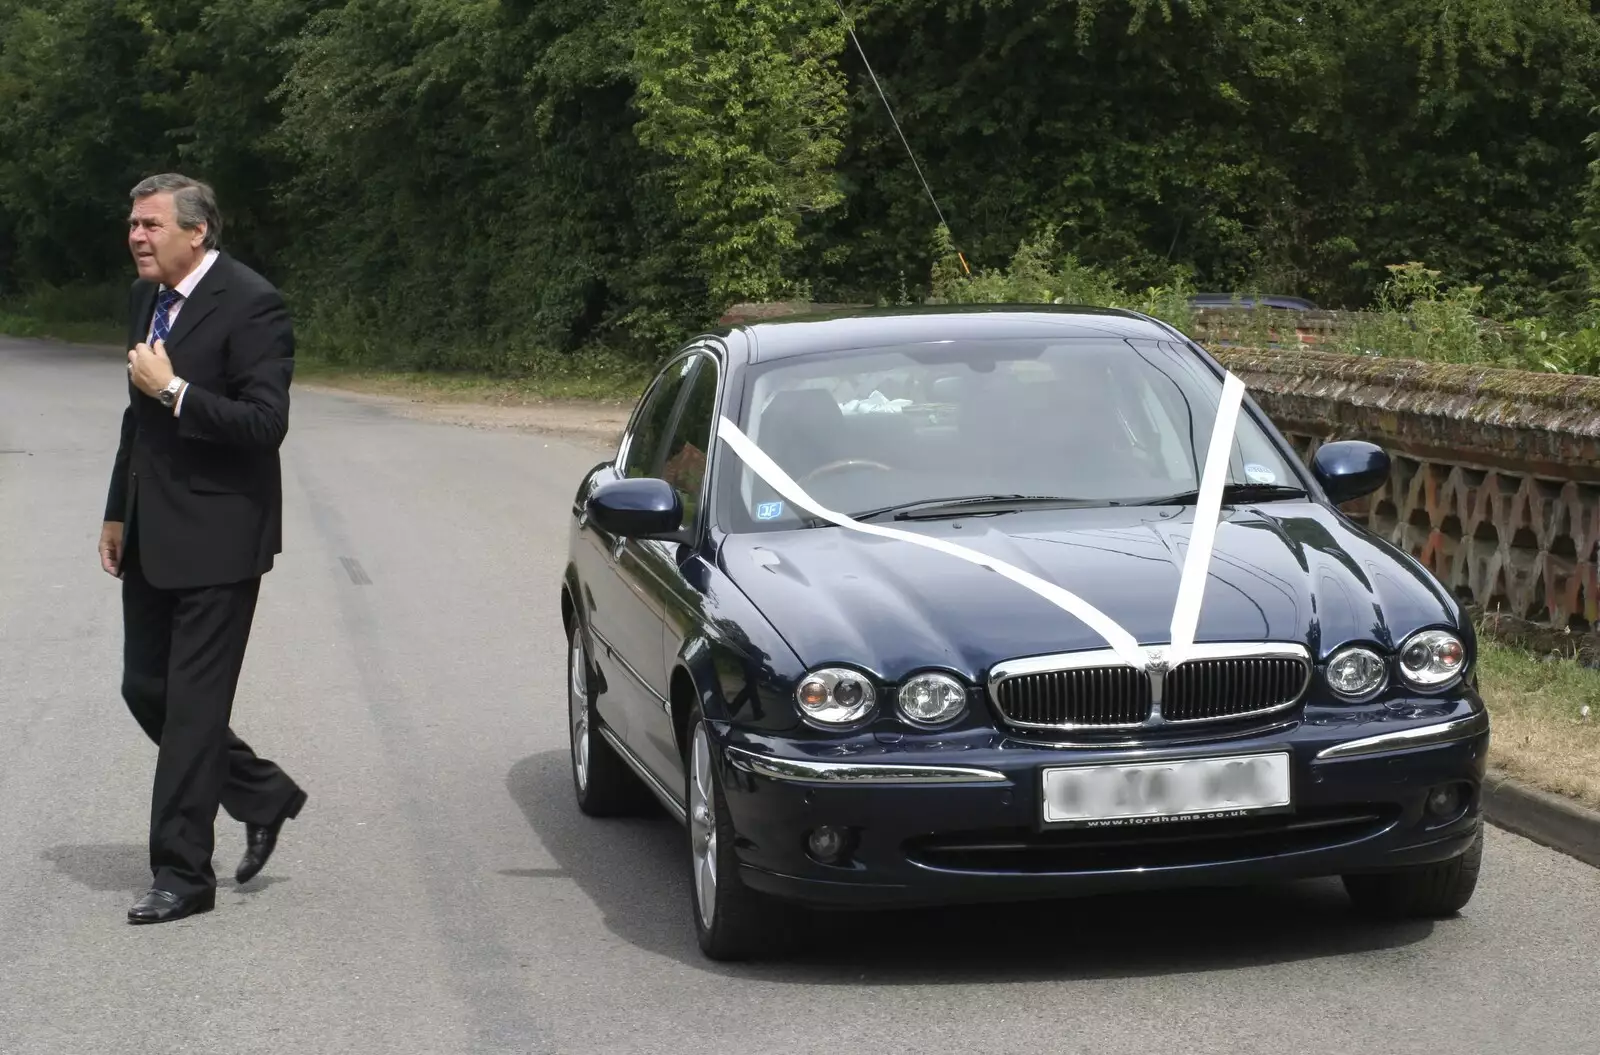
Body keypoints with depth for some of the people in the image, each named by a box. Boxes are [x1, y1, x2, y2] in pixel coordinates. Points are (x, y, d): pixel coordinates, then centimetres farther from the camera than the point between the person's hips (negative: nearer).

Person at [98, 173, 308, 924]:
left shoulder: (249, 306, -15)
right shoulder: (146, 298, 11)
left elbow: (266, 423, -22)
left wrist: (172, 390, -23)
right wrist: (118, 513, 19)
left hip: (217, 538, -8)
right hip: (152, 538, 9)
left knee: (194, 704, -4)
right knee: (146, 689, 12)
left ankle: (182, 874, 4)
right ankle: (262, 796, 31)